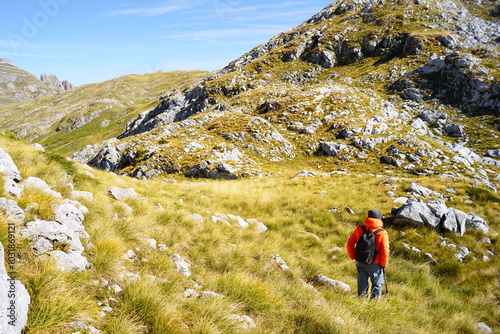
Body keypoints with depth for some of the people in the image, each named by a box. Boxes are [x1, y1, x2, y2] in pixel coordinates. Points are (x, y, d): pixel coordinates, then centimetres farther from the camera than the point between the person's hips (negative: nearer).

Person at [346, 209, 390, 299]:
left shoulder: (359, 229, -4)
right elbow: (385, 251, -14)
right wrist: (383, 264, 0)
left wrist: (353, 257, 13)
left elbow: (350, 243, 4)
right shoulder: (382, 233, -14)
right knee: (377, 284, 16)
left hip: (360, 262, 4)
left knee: (362, 284, 18)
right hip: (374, 264, -4)